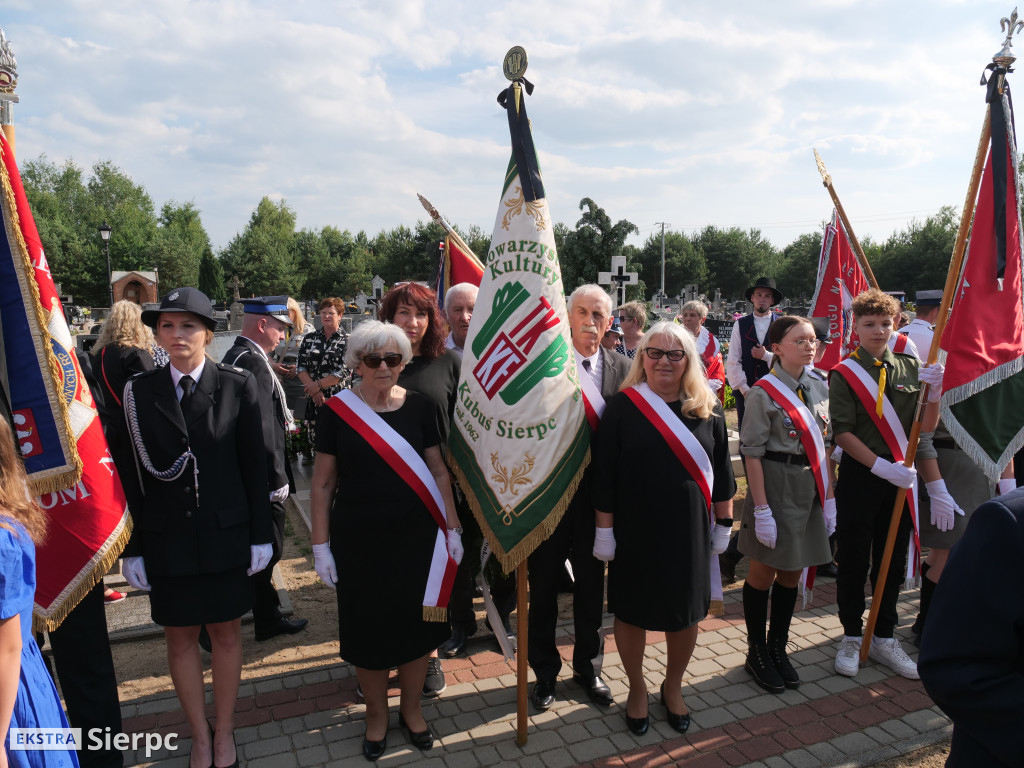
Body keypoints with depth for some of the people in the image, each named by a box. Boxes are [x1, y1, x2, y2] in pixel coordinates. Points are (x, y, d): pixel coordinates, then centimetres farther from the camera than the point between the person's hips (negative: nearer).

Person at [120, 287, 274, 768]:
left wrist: (261, 534, -3)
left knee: (226, 634, 11)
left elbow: (254, 465, -4)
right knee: (180, 637, 12)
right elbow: (131, 474, -1)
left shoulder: (237, 386, -6)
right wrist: (131, 547, -1)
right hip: (165, 538, 1)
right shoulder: (140, 392, -3)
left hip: (225, 534, -1)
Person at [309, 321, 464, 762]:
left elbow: (438, 470, 4)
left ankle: (411, 709, 36)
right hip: (359, 542, -1)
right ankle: (376, 713, 35)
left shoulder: (418, 406, -3)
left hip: (417, 538, 1)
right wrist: (321, 546, -3)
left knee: (416, 625, 12)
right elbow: (322, 483, -1)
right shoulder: (337, 410, -6)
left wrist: (453, 529, 3)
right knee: (368, 630, 11)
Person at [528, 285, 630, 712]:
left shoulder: (622, 369, 0)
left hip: (597, 492, 3)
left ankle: (588, 666, 39)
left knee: (591, 585, 17)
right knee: (544, 585, 13)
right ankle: (545, 671, 33)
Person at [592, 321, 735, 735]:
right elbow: (603, 474, -7)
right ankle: (637, 688, 36)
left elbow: (722, 470, 7)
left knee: (685, 612, 15)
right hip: (635, 530, -2)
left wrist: (724, 524, 8)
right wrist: (604, 531, -8)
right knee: (632, 611, 12)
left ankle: (673, 687, 40)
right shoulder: (622, 406, -8)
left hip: (689, 530, 3)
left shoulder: (708, 410, 0)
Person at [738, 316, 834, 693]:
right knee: (763, 573, 8)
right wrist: (761, 510, -17)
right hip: (776, 487, -6)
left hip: (810, 489, 6)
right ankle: (756, 653, 25)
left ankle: (778, 648, 32)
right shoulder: (763, 392, -13)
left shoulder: (819, 388, 6)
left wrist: (829, 497, 8)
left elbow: (824, 445, 11)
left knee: (792, 574, 16)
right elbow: (752, 453, -14)